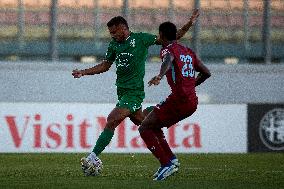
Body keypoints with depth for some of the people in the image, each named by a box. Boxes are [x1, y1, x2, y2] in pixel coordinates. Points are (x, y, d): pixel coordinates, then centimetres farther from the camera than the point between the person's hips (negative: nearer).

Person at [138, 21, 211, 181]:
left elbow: (169, 60, -27)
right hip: (193, 102, 8)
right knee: (154, 126, 23)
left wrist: (160, 76, -47)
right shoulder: (188, 52, 21)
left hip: (179, 99, -8)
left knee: (144, 128, -2)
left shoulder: (168, 49, -2)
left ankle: (166, 163, -12)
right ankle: (171, 159, 12)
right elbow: (206, 73, 24)